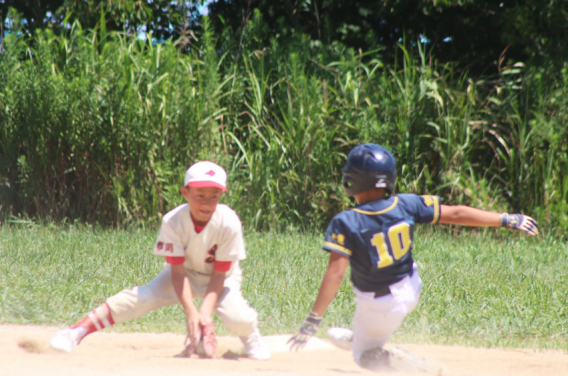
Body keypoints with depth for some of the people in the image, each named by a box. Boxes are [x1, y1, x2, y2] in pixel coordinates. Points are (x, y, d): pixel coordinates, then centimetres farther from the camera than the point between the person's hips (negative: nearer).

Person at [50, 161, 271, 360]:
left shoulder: (229, 223, -29)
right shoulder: (172, 222, -27)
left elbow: (219, 274, -23)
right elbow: (177, 271, -25)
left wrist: (205, 313, -35)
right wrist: (190, 312, -38)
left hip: (220, 277, 0)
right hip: (185, 272, 1)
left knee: (237, 317, -29)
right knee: (140, 298, -24)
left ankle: (251, 337, 9)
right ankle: (77, 332, -26)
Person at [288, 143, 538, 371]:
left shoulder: (346, 224, -28)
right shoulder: (405, 206, -16)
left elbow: (335, 273, -32)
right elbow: (455, 214, -12)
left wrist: (313, 320, -29)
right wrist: (506, 220, -2)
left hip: (379, 306, -5)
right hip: (410, 290, 5)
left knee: (367, 357, 13)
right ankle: (357, 339, 58)